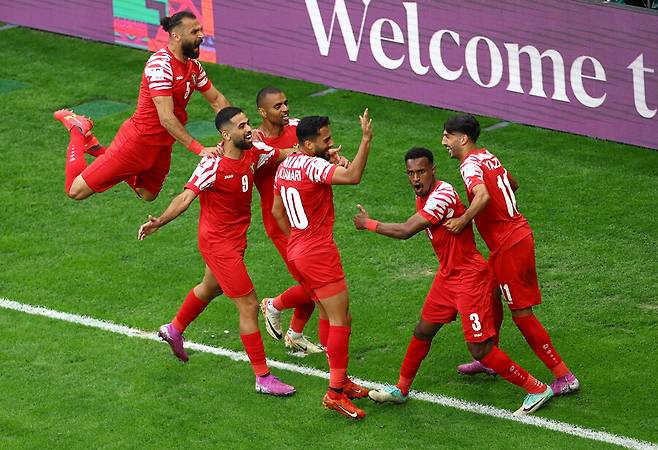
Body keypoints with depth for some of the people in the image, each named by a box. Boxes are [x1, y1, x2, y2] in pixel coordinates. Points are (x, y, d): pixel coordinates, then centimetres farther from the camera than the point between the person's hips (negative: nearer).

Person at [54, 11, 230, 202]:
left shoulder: (193, 65, 3)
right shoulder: (161, 65, -25)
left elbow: (217, 100, 14)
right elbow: (166, 118, -29)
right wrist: (199, 149, -32)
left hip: (162, 146, 9)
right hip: (138, 141, -9)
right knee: (76, 190, -5)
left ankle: (98, 150, 35)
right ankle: (78, 131, 20)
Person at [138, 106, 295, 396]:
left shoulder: (254, 152, -5)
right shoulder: (213, 166, -27)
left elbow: (288, 154, 9)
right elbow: (186, 197, -34)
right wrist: (160, 222, -49)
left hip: (235, 238, 9)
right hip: (219, 244, -9)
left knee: (210, 288, 31)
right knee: (249, 306, -7)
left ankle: (174, 330, 57)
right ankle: (263, 378, 2)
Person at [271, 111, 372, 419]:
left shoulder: (285, 166, 9)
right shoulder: (312, 166, -20)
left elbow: (277, 211, 19)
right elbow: (353, 176, -34)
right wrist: (366, 140, -29)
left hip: (297, 251, 10)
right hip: (319, 254, -10)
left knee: (327, 316, 19)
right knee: (341, 320, -6)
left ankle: (340, 380, 27)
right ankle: (335, 393, -7)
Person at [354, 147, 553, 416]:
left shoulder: (443, 195, -26)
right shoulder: (422, 196, 5)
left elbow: (405, 231, -26)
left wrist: (368, 224, -14)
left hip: (470, 278, -9)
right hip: (447, 275, 9)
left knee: (480, 349, -8)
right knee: (423, 331, 16)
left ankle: (537, 389, 3)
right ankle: (401, 389, 33)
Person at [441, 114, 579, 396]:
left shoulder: (470, 164, -16)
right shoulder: (488, 157, 13)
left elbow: (483, 195, -36)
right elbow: (512, 184, 30)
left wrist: (462, 221, -30)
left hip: (509, 245, -10)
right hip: (519, 233, 10)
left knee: (521, 313, -4)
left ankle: (564, 377, -3)